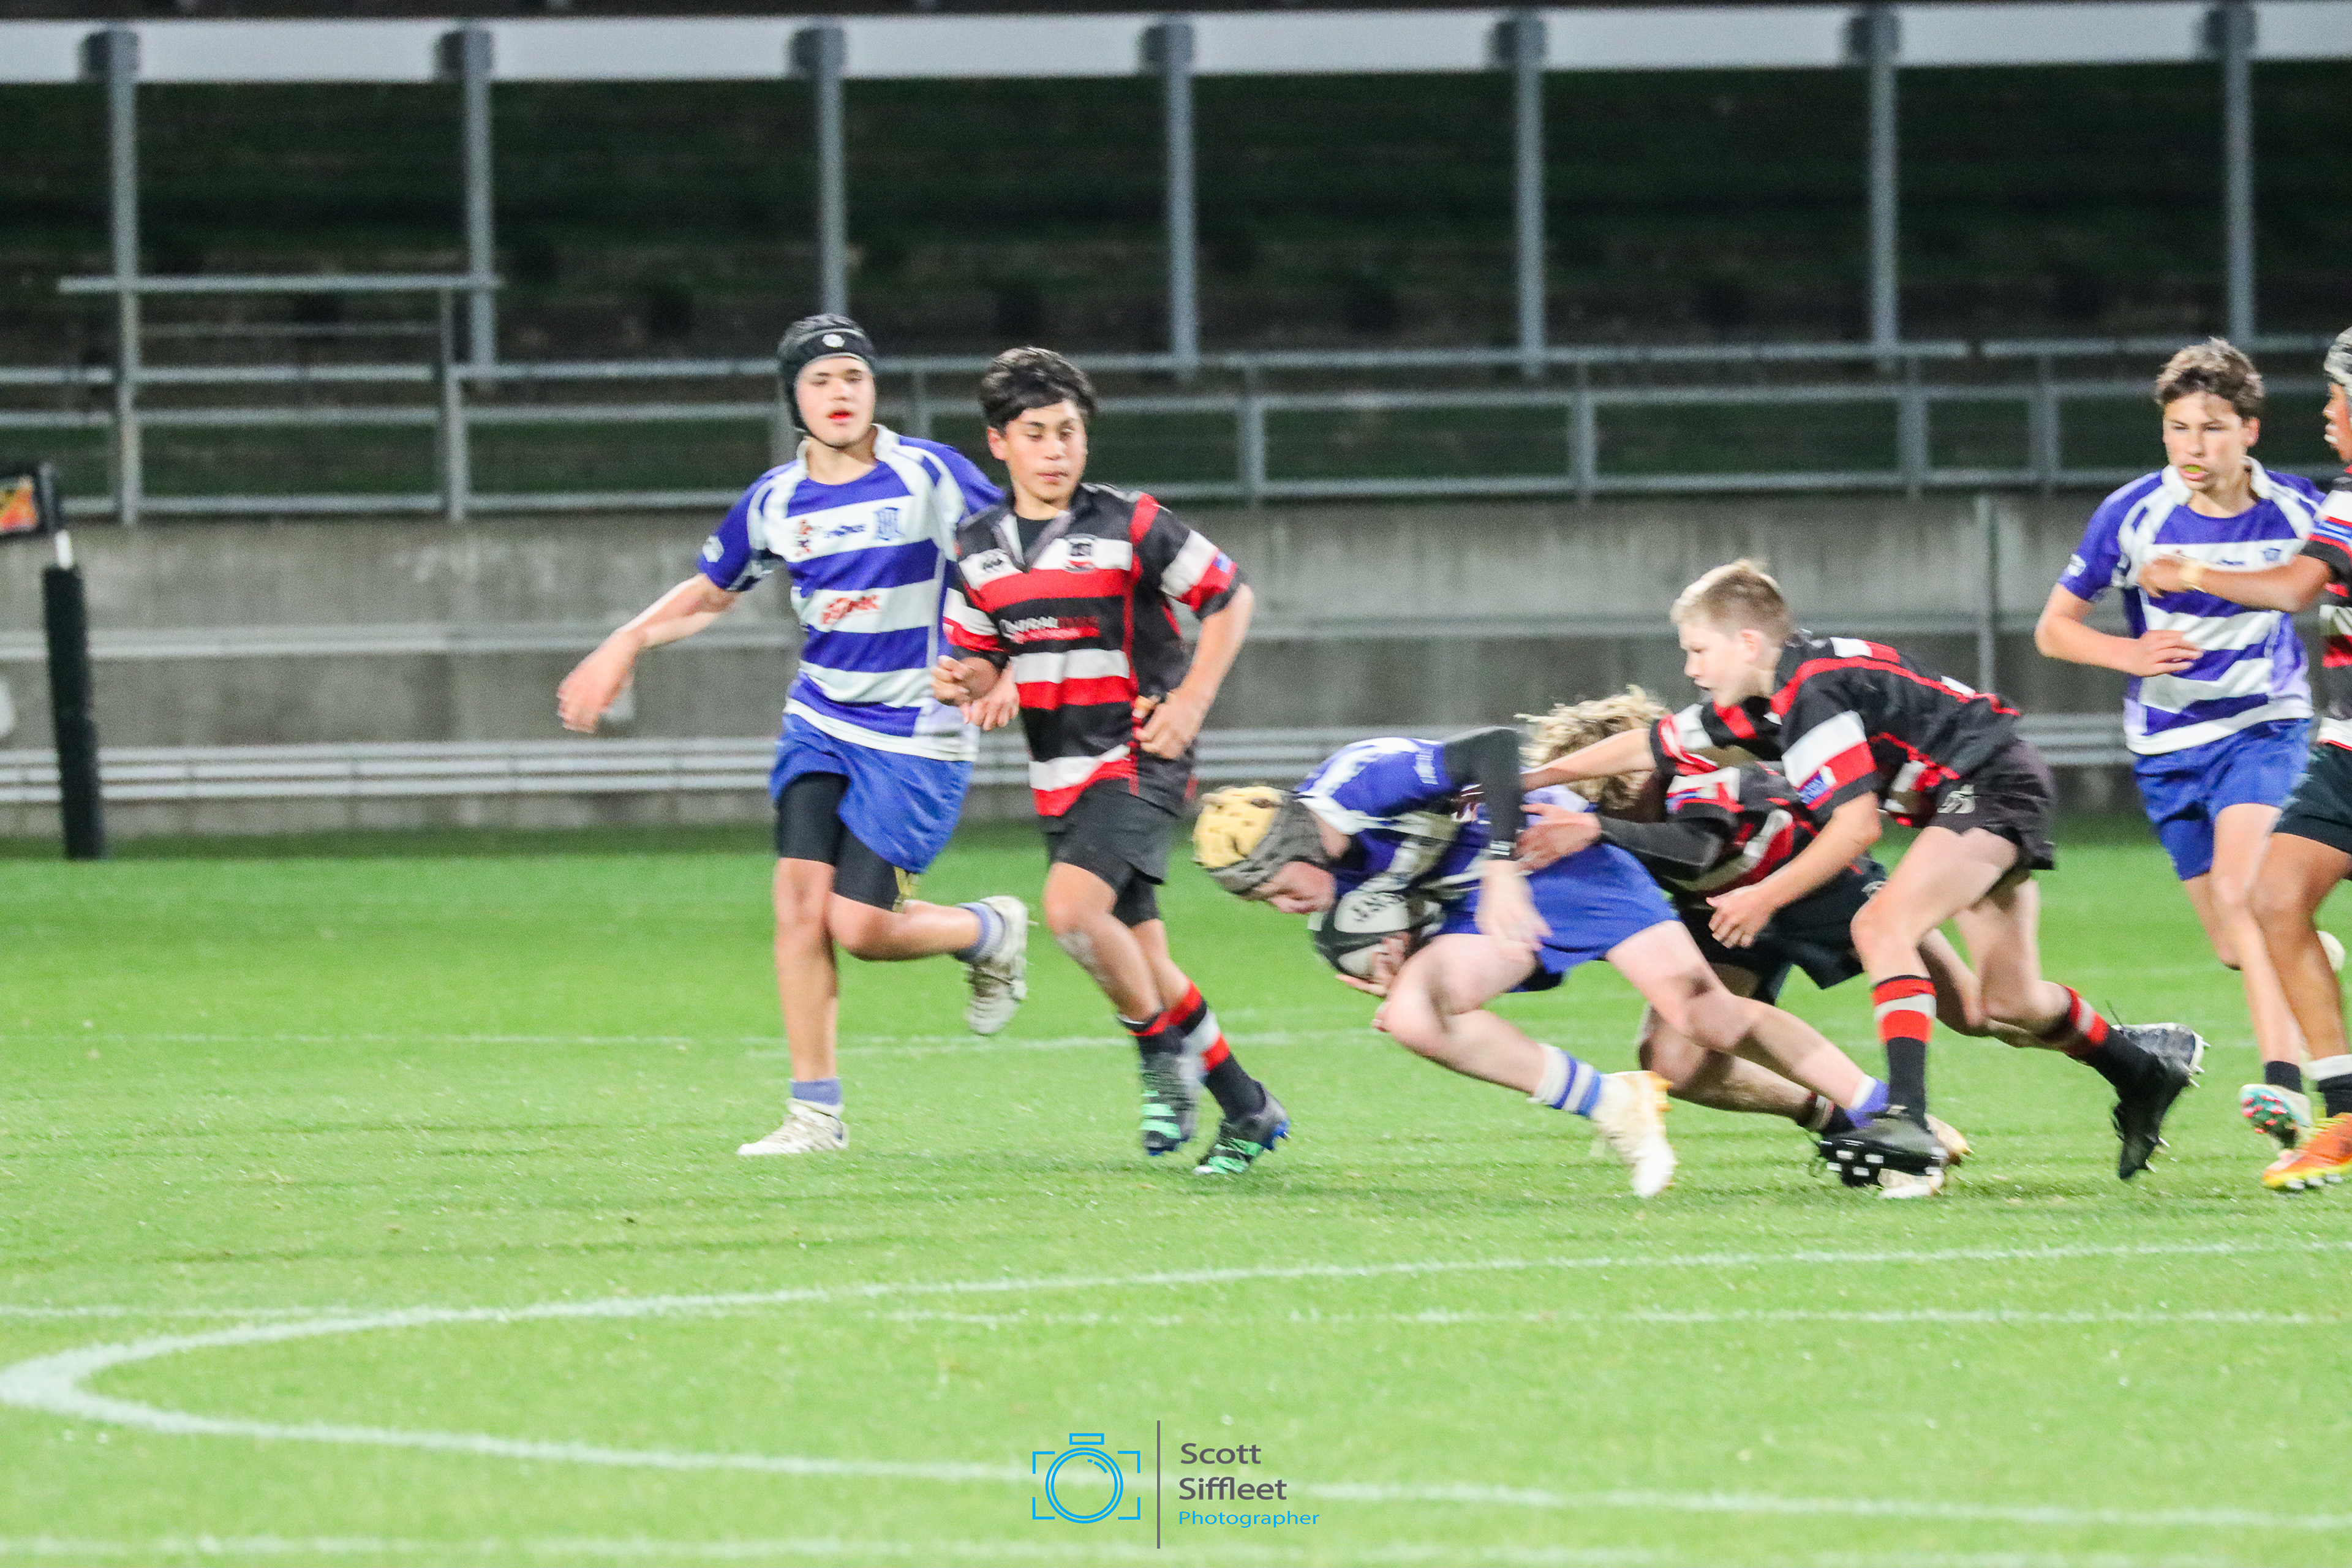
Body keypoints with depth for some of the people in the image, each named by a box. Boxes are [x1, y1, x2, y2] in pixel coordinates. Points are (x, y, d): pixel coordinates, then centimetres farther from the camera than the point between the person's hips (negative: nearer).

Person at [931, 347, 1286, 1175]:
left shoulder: (1130, 526, -9)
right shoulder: (978, 548, 6)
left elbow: (1229, 598, 0)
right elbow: (986, 662, 14)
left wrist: (1191, 702, -9)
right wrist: (960, 681, -10)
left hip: (1140, 759, -6)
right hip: (1059, 778, 6)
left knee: (1072, 907, -26)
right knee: (1141, 960, 7)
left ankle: (1162, 1047, -2)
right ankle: (1248, 1111, 20)